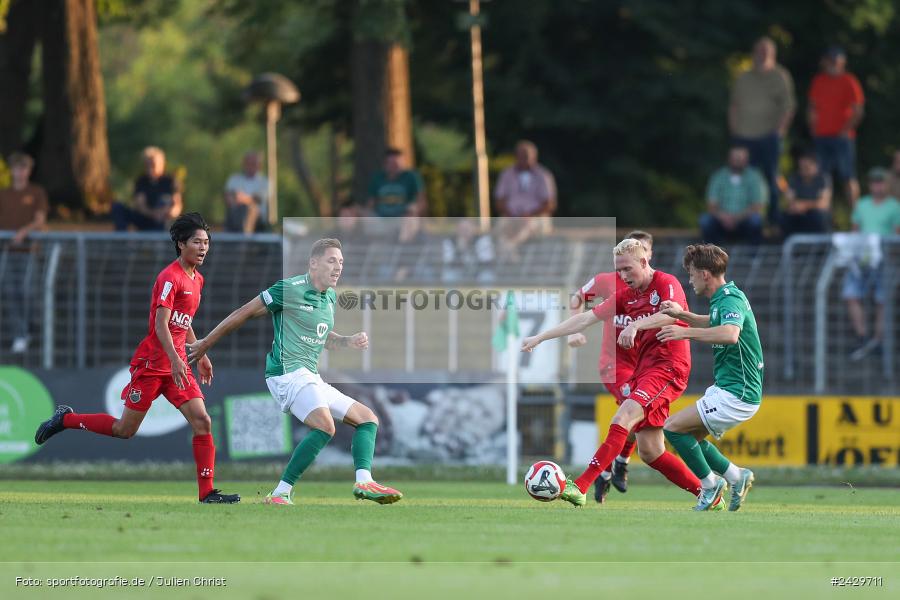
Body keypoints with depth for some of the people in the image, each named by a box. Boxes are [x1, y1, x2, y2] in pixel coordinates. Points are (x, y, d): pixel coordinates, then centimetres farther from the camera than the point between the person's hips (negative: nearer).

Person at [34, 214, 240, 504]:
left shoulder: (197, 280, 14)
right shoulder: (170, 278, -14)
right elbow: (161, 324, -22)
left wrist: (200, 355, 28)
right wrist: (175, 359, -32)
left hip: (177, 365, 8)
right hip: (151, 363, -8)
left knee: (202, 422, -8)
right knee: (125, 430, -1)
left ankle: (207, 492, -8)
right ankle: (65, 419, 21)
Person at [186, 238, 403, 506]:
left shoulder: (330, 296, 17)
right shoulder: (289, 289, -9)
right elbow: (245, 313, -2)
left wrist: (349, 341, 10)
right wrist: (206, 343, 3)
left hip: (311, 378, 10)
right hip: (288, 371, -10)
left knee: (368, 418, 8)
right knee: (325, 425, -30)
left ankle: (364, 482, -10)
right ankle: (280, 494, -29)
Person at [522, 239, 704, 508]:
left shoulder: (667, 284, -6)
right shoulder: (627, 296, 16)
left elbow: (672, 314, -27)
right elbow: (587, 318, 13)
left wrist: (636, 325, -41)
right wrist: (540, 338, 7)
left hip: (668, 367, -9)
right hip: (643, 369, 9)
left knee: (623, 418, -25)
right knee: (649, 452, 4)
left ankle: (580, 487, -34)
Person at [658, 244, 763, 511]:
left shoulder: (731, 300, -20)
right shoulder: (724, 298, 11)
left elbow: (730, 334, -41)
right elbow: (714, 324, 33)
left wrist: (686, 332, -39)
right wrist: (682, 314, 18)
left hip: (737, 395, -10)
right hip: (725, 388, 10)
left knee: (674, 427, -11)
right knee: (690, 436, 16)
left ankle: (710, 484, 1)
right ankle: (737, 476, 19)